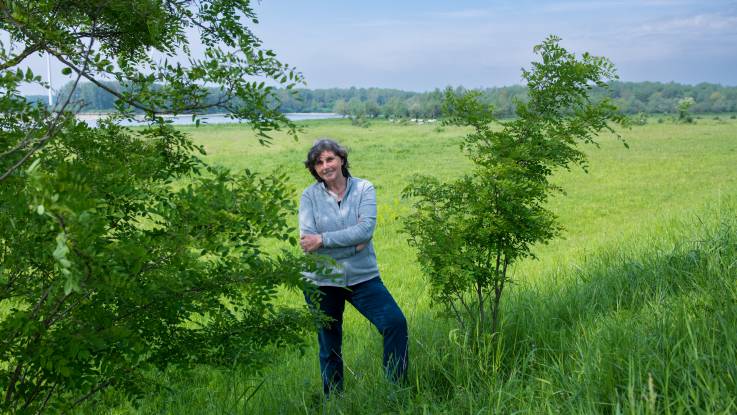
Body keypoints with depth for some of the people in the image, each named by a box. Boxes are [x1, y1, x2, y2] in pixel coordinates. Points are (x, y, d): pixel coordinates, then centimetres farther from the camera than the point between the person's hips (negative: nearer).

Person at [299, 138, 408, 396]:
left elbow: (366, 229, -18)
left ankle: (398, 387, -1)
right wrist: (352, 244, -18)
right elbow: (307, 242, -15)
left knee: (395, 322, -18)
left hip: (362, 277, 0)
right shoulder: (309, 195, -4)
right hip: (322, 281, 0)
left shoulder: (364, 188, -3)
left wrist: (323, 239, -21)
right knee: (329, 346, 12)